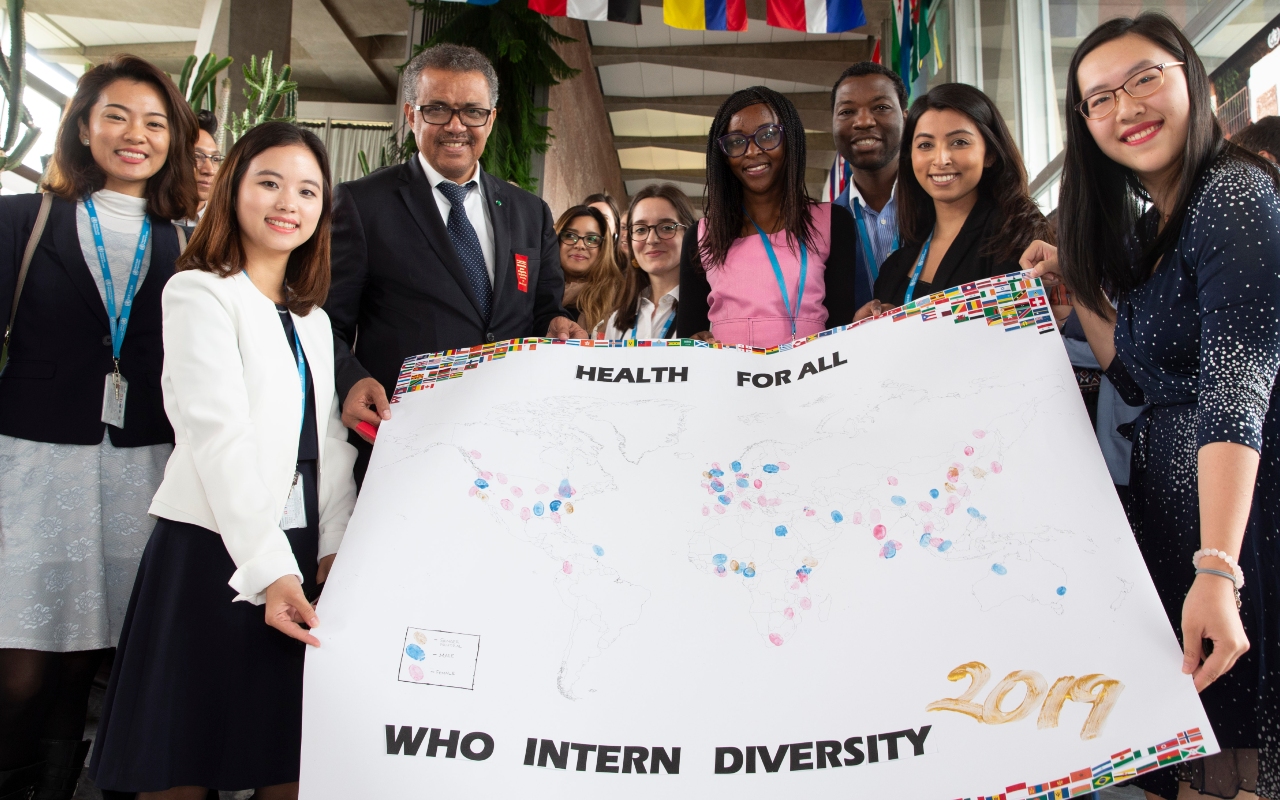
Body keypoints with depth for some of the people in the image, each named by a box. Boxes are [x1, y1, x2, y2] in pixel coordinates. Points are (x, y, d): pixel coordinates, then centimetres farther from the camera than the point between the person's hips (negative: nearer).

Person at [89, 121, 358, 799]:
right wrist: (269, 566, -22)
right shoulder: (199, 292, -5)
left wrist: (334, 548, -2)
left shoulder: (313, 318, 17)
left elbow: (330, 441, 10)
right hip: (215, 549, -6)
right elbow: (218, 434, -15)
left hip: (298, 550, 6)